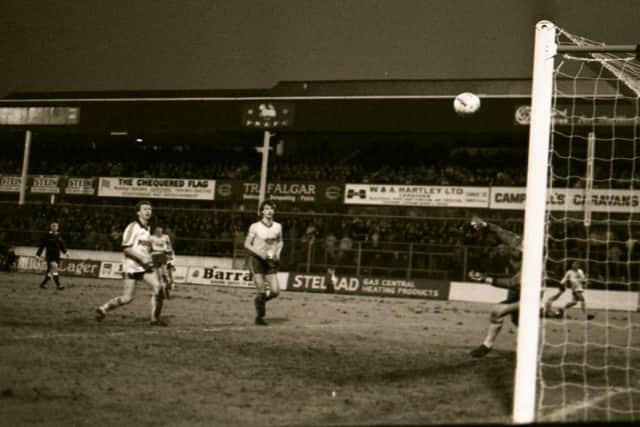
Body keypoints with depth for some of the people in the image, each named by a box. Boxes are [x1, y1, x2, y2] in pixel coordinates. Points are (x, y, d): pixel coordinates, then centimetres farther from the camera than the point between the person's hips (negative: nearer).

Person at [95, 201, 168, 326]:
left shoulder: (147, 228, 15)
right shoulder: (133, 227, -9)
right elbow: (126, 248, -16)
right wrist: (143, 258, -20)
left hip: (145, 266, 6)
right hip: (132, 267, -6)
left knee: (158, 288, -14)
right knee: (127, 298, -6)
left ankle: (155, 318, -3)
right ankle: (102, 309, 16)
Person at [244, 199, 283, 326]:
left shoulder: (278, 227, 5)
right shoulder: (255, 226, -5)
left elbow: (280, 242, 21)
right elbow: (247, 244, -2)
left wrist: (277, 253, 2)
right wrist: (259, 252, -17)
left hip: (270, 261, 4)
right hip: (257, 260, -4)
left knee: (275, 291, -5)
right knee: (261, 291, -7)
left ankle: (259, 300, 26)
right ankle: (259, 317, 11)